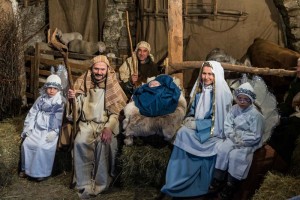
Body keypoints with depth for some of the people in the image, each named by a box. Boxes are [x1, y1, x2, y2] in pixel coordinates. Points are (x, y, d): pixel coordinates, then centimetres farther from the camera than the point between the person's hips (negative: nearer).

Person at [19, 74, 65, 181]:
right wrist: (28, 128, 2)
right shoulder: (41, 99, 9)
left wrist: (55, 132, -20)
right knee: (26, 143, -15)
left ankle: (42, 172, -11)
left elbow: (62, 120, -10)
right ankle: (26, 168, 4)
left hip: (51, 131, -4)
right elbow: (32, 113, 11)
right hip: (37, 129, 5)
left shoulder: (62, 102, -4)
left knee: (42, 146, -27)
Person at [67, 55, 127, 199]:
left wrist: (109, 128, -17)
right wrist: (73, 99, -18)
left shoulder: (113, 85, 1)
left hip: (106, 123, 0)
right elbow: (77, 108, 4)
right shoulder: (83, 83, 5)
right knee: (80, 142, -26)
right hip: (87, 123, 0)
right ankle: (85, 185, -19)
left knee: (105, 143, -25)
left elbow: (117, 111, -3)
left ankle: (101, 184, -10)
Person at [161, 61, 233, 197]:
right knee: (182, 133, -19)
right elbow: (193, 110, 16)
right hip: (196, 127, 6)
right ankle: (177, 181, -13)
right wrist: (189, 120, -5)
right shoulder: (199, 89, 6)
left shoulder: (222, 93, -12)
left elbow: (219, 119, -15)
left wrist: (196, 124, -16)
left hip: (213, 131, -6)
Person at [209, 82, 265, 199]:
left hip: (248, 142, -5)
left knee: (235, 155, -28)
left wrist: (241, 141, -20)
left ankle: (232, 185, -15)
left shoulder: (255, 114, -15)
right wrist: (232, 135, -15)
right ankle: (219, 178, -9)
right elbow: (227, 124, 2)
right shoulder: (235, 109, 1)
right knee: (222, 149, -19)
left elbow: (256, 136, -15)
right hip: (234, 138, 5)